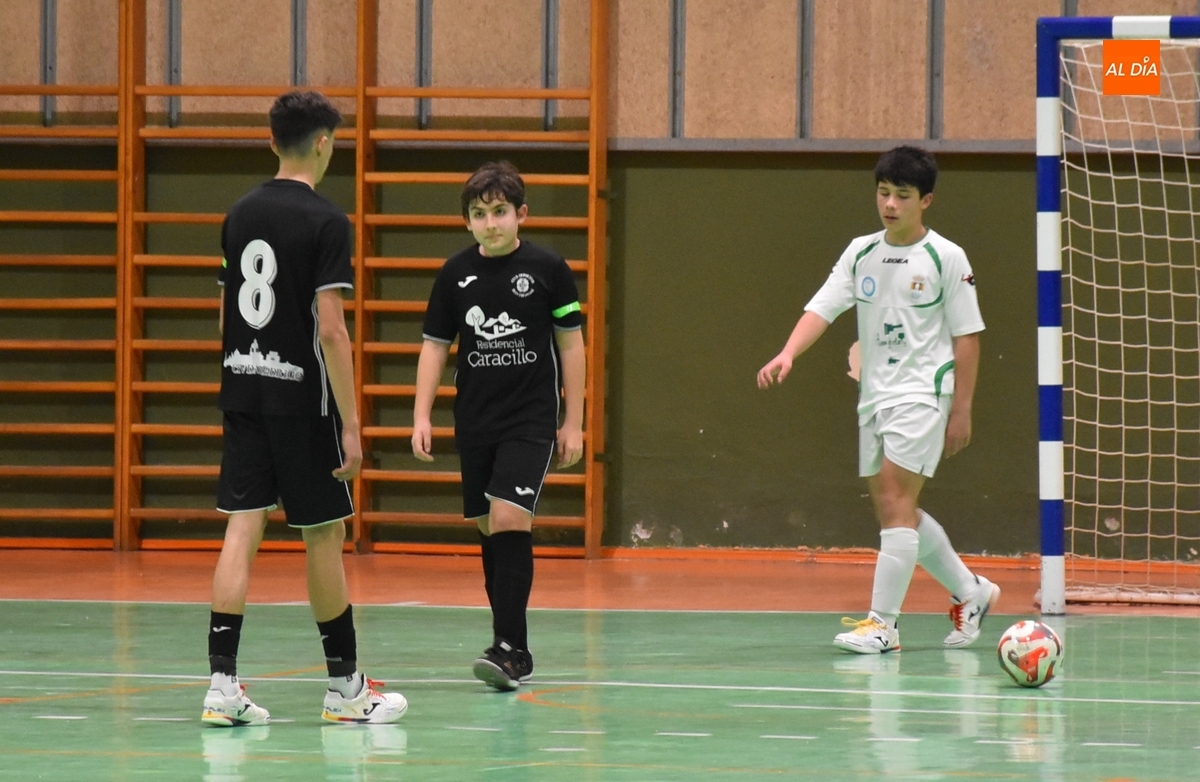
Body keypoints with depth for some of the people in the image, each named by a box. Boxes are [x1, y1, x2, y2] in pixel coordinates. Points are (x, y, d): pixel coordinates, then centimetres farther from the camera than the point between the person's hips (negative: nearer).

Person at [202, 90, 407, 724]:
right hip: (301, 396, -5)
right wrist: (351, 424, -14)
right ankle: (345, 688, 14)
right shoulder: (325, 222, -11)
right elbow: (330, 330, -16)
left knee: (242, 531, 1)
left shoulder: (241, 214, 9)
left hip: (242, 388, 5)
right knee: (323, 535, 5)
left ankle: (223, 684, -8)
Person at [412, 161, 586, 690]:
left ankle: (508, 648, -18)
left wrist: (573, 422, 3)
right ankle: (515, 654, 14)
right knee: (490, 531, 7)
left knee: (510, 520, -18)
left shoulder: (547, 269, -3)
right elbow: (435, 345, 10)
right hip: (474, 422, 4)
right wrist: (422, 417, 0)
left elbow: (570, 344, 3)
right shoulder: (455, 275, 4)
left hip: (531, 420, -4)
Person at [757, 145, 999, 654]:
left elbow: (966, 336, -3)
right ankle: (970, 593, 29)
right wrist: (787, 354, -19)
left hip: (922, 394, -6)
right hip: (874, 397, 6)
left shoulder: (946, 258, -5)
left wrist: (961, 411, -6)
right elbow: (822, 308, -1)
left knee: (895, 499, -14)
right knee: (896, 511, 11)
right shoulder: (861, 253, 8)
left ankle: (882, 623, -15)